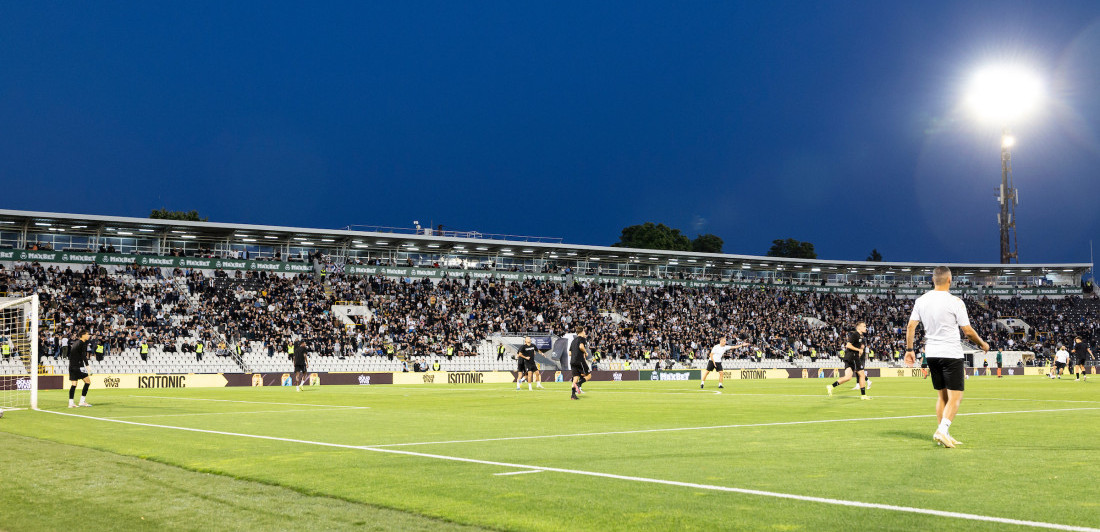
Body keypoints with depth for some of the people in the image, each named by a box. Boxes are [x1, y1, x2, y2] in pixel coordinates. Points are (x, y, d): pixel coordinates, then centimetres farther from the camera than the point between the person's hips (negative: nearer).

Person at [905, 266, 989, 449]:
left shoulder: (921, 300, 3)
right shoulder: (955, 302, -11)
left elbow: (911, 326, 3)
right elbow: (968, 331, -8)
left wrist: (909, 350, 12)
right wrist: (982, 344, 8)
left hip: (931, 354, 6)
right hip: (951, 353, -6)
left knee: (941, 396, 14)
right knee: (955, 397, -2)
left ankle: (944, 435, 15)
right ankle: (942, 430, -18)